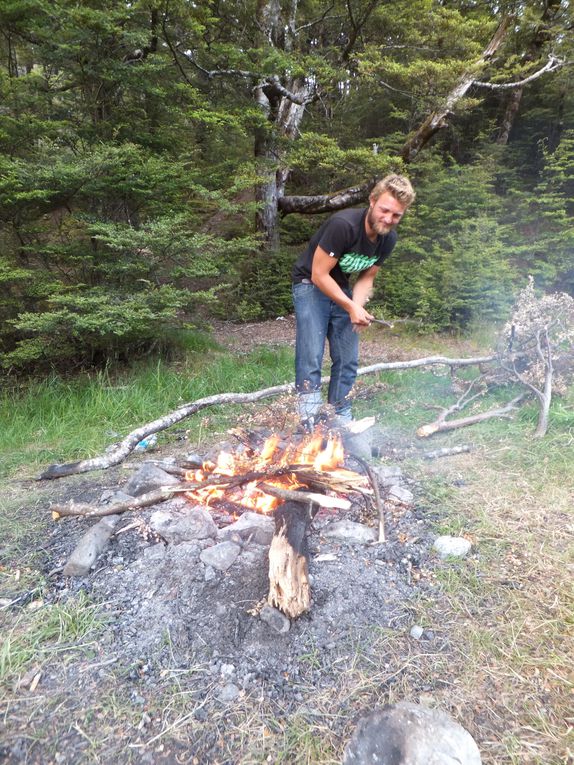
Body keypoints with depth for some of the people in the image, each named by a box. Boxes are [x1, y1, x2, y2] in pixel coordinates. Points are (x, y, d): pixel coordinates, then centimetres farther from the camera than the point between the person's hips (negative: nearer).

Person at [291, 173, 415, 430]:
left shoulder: (388, 239, -6)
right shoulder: (343, 225, -28)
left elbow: (366, 277, 3)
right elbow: (319, 275, -25)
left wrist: (358, 306, -16)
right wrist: (351, 307, -23)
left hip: (341, 289, 7)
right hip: (311, 285, -7)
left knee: (348, 360, 6)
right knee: (311, 356, -17)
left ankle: (342, 417, 19)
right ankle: (309, 421, -12)